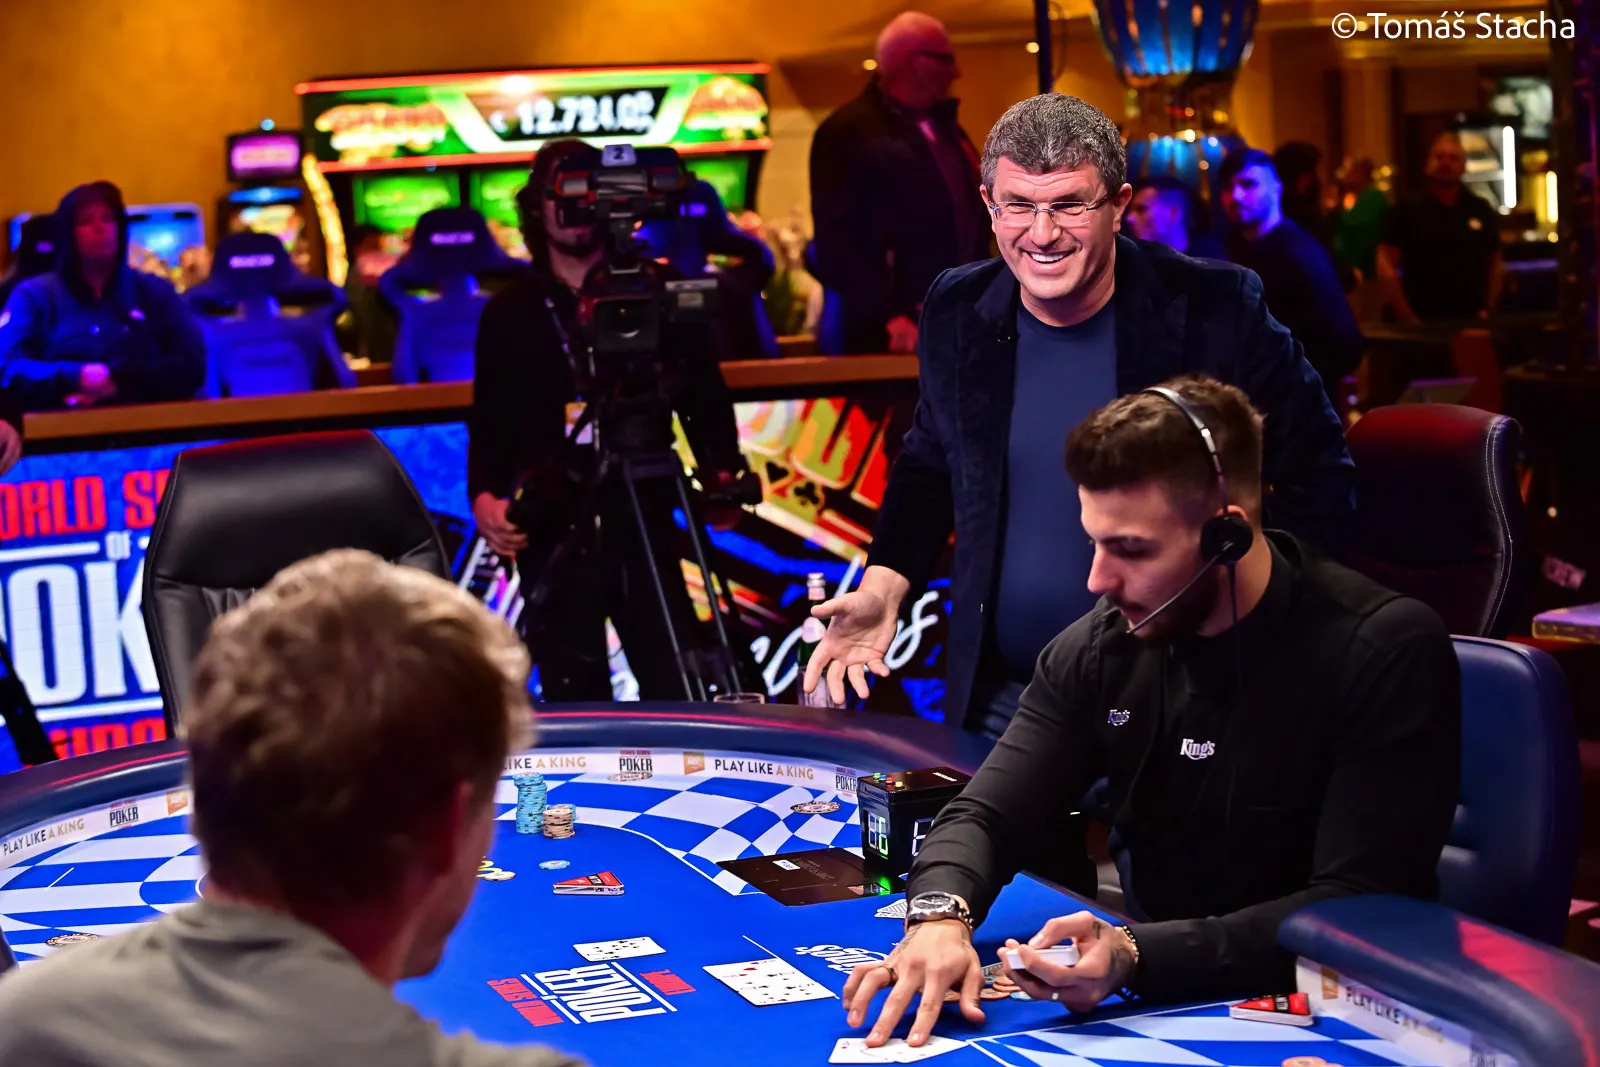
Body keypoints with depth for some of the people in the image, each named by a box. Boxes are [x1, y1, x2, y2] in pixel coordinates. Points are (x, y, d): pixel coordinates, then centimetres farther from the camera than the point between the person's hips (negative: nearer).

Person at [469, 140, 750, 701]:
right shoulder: (509, 312, 10)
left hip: (642, 521, -1)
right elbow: (489, 422, 9)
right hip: (551, 531, 1)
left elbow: (703, 393, 7)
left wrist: (721, 471, -10)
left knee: (677, 691, -5)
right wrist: (484, 494, -9)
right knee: (572, 700, 5)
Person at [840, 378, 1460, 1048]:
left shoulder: (1387, 654, -16)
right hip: (1157, 1007, 5)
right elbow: (986, 816, 1)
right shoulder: (1103, 645, 0)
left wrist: (1135, 956, -32)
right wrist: (941, 915, -23)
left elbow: (1359, 913, -21)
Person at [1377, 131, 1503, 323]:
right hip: (1423, 323, -3)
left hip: (1470, 322, 3)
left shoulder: (1481, 211, 9)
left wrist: (1488, 309, 2)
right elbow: (1386, 266, -5)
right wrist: (1408, 319, -11)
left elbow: (1494, 264, 14)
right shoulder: (1407, 211, -1)